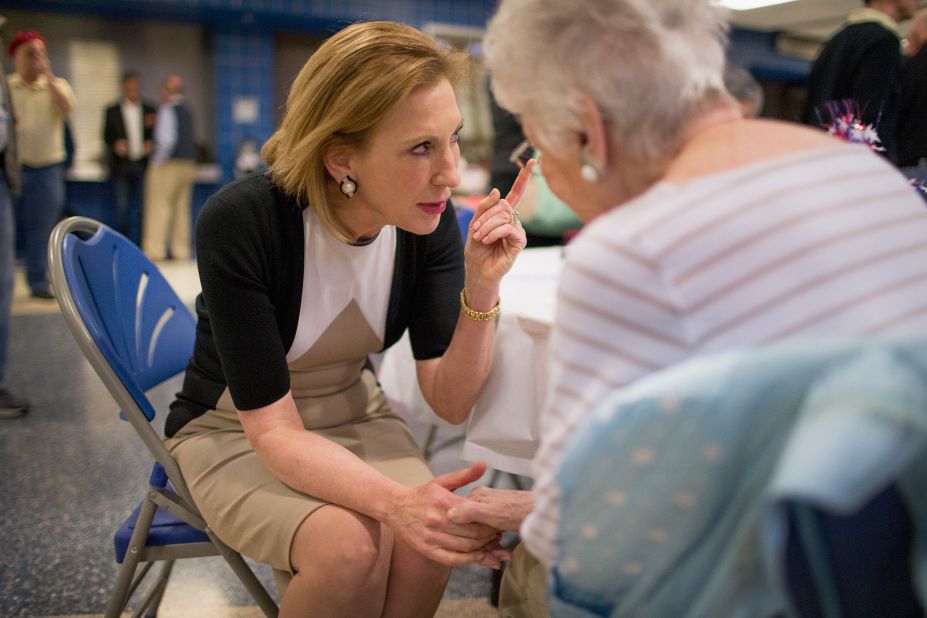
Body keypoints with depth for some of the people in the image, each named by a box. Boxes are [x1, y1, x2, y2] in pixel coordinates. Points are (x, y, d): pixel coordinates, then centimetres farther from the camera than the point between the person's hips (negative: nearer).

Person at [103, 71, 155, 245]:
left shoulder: (149, 111, 13)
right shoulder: (112, 111, 8)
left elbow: (154, 136, 14)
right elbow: (107, 137, 6)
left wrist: (151, 144, -7)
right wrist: (115, 145, -14)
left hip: (142, 166, 1)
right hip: (122, 167, -1)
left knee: (141, 209, 0)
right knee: (122, 208, -3)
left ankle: (138, 245, 4)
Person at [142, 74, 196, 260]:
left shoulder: (167, 109, -11)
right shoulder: (187, 110, 12)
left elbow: (167, 139, -19)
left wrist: (158, 161, -12)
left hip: (168, 165, -8)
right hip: (188, 164, 8)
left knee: (158, 208, -4)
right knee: (181, 208, 9)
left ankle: (154, 251, -6)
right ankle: (181, 251, 11)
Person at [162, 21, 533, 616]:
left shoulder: (431, 222, -15)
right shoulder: (240, 221, -28)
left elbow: (451, 402, -13)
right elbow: (273, 431, -26)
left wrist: (483, 289, -31)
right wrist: (394, 500, -43)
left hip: (354, 417, 4)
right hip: (234, 433, -3)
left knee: (429, 539, -25)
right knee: (350, 545, -31)